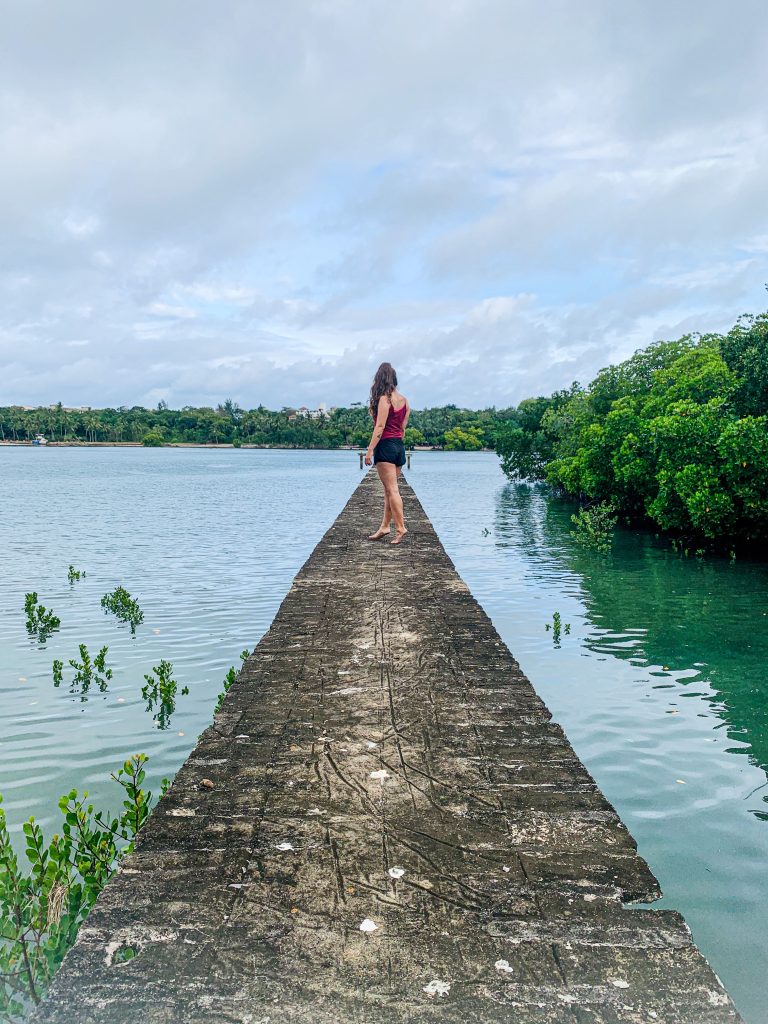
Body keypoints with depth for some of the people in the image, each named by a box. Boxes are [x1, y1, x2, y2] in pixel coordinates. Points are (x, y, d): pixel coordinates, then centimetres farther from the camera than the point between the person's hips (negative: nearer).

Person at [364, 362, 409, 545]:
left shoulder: (384, 398, -11)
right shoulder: (403, 399, 11)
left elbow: (380, 426, -16)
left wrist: (370, 450, -15)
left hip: (386, 445, -8)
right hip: (399, 446, 8)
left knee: (392, 490, -8)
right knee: (389, 490, 11)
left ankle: (400, 528, -11)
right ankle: (384, 527, 16)